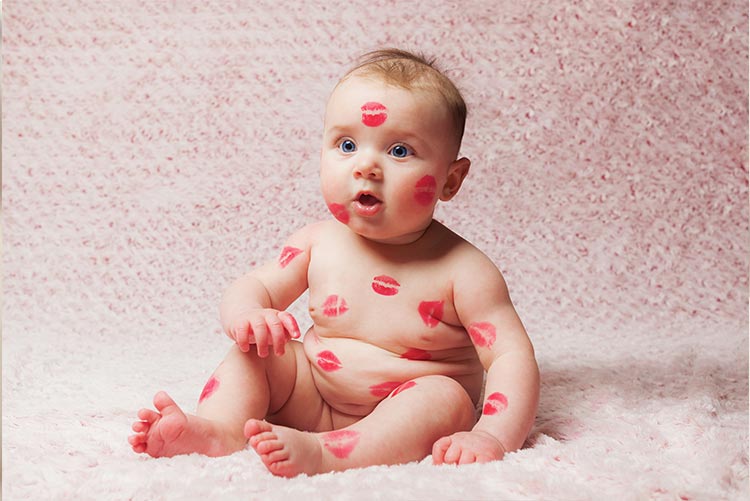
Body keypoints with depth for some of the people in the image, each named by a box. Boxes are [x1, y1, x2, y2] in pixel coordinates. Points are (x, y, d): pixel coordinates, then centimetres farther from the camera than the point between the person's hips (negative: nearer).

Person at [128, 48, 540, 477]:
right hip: (316, 405, 4)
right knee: (255, 352, -7)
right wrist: (244, 314, -22)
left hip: (411, 418, -4)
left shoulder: (462, 269, -17)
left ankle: (321, 454, -46)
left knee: (444, 395, -33)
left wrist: (492, 436, -37)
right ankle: (219, 430, -27)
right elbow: (255, 287, 5)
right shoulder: (318, 244, -3)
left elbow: (513, 357, -20)